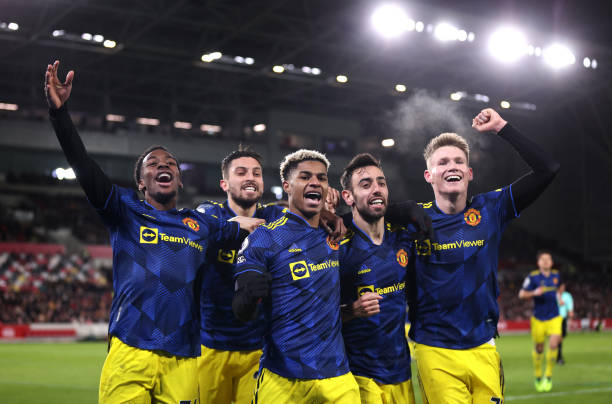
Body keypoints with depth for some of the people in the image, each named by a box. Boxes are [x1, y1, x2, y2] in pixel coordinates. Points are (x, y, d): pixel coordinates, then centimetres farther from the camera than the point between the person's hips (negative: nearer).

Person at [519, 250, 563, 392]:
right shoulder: (533, 277, -7)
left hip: (554, 318, 2)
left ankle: (548, 376, 1)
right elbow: (521, 294, -7)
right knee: (539, 348, 7)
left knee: (554, 344, -17)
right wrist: (534, 293, -23)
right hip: (538, 319, -2)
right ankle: (538, 377, 29)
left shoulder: (556, 275, 5)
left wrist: (559, 296, 12)